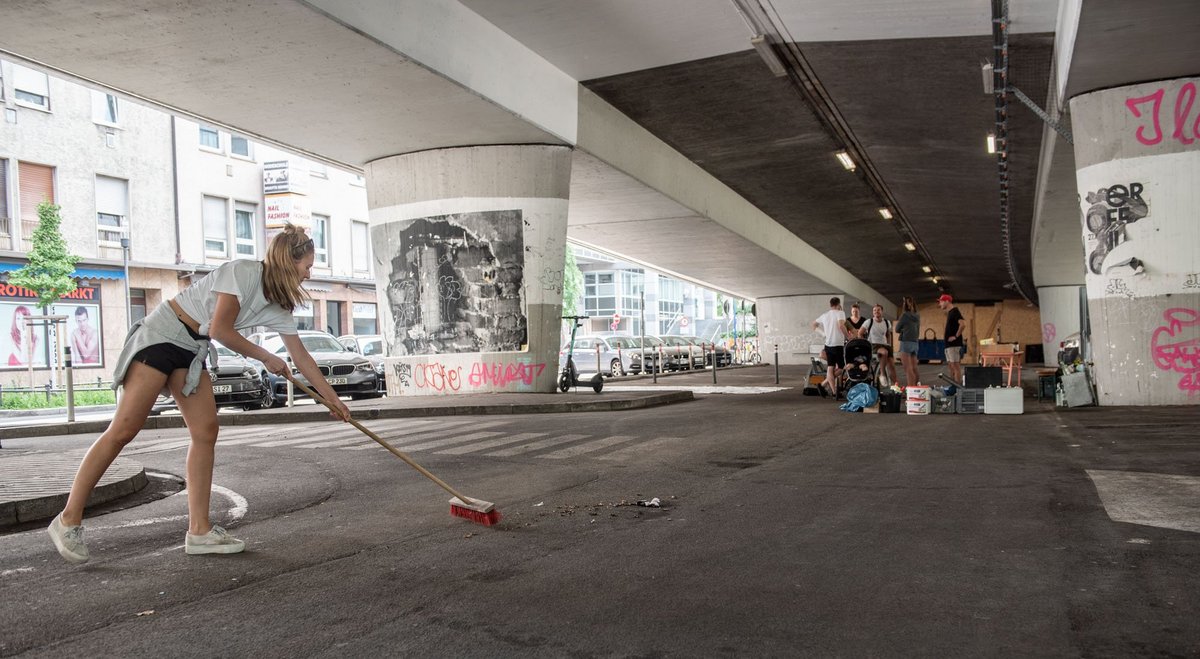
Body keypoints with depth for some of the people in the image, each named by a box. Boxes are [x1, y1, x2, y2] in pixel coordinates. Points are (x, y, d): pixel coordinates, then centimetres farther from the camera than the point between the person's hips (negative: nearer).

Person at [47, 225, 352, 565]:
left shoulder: (279, 306, 5)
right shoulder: (243, 271, -18)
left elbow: (301, 356, 10)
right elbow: (221, 330, -20)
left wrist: (333, 399, 11)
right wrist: (265, 358, -7)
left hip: (192, 351, 8)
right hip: (160, 335, -8)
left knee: (205, 431, -2)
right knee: (123, 431, -9)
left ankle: (198, 530, 0)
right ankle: (69, 519, 0)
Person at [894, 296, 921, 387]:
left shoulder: (905, 315, -7)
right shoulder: (917, 317, 10)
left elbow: (897, 330, 0)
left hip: (906, 342, -7)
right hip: (915, 343, 7)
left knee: (908, 369, -10)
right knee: (914, 369, 10)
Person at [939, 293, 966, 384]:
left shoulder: (955, 311, -12)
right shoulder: (949, 312, 17)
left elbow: (963, 324, -25)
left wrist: (956, 336, -20)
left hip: (954, 345, -10)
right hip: (949, 345, 10)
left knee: (956, 366, -9)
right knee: (951, 366, 12)